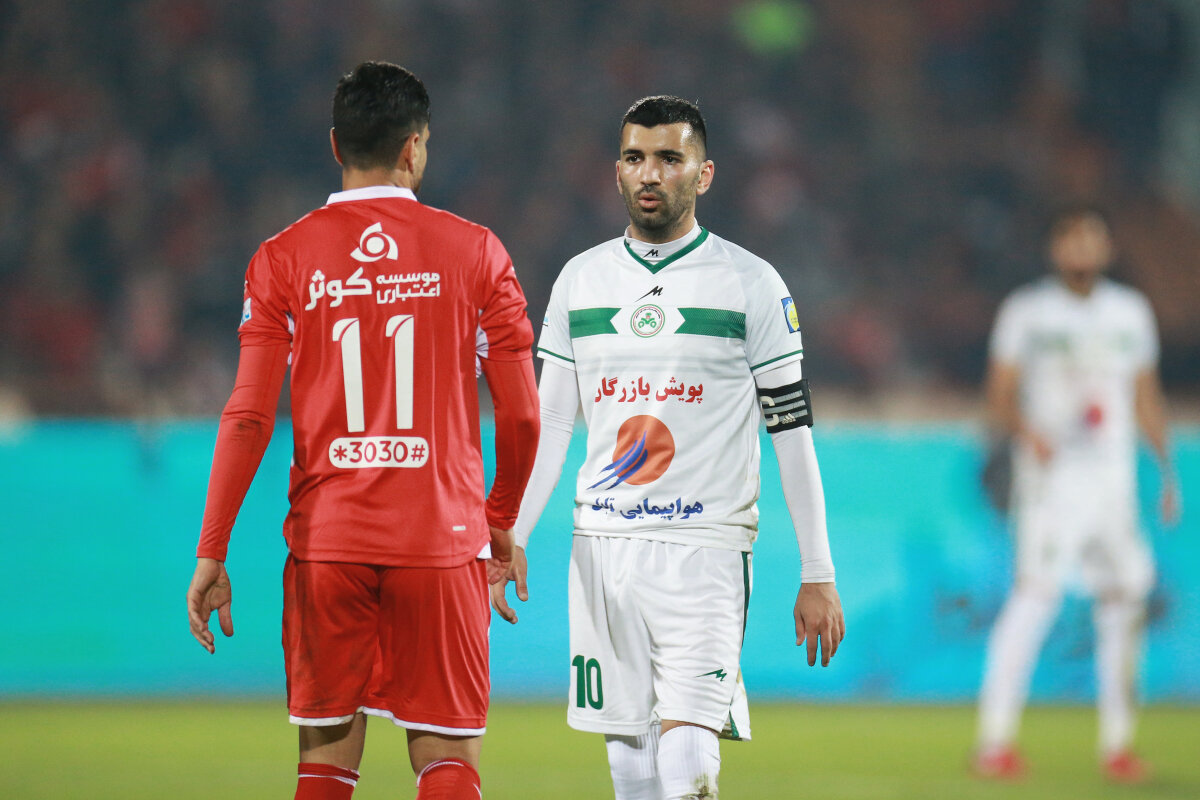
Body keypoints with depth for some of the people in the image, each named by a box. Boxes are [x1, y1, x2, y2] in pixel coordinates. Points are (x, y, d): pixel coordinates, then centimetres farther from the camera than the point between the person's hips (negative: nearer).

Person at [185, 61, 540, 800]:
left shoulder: (284, 259, 2)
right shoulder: (475, 252, 1)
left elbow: (249, 418, -3)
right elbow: (521, 414, 2)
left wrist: (212, 554, 0)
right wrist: (503, 524, 18)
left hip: (326, 542, 1)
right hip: (443, 541, -1)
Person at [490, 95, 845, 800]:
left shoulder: (751, 285, -1)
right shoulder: (581, 281, 10)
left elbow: (793, 431, 0)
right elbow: (549, 423, 15)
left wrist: (818, 576, -3)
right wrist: (509, 538, 6)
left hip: (704, 549, -4)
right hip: (602, 548, 4)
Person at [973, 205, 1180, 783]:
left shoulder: (1130, 312, 15)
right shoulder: (1026, 312, 1)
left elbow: (1146, 398, 20)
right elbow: (999, 399, -1)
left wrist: (1168, 470, 12)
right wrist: (1026, 431, -21)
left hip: (1114, 478, 5)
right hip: (1050, 475, -5)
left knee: (1124, 595, 3)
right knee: (1036, 590, -18)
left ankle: (1116, 743, 13)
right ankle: (995, 741, -19)